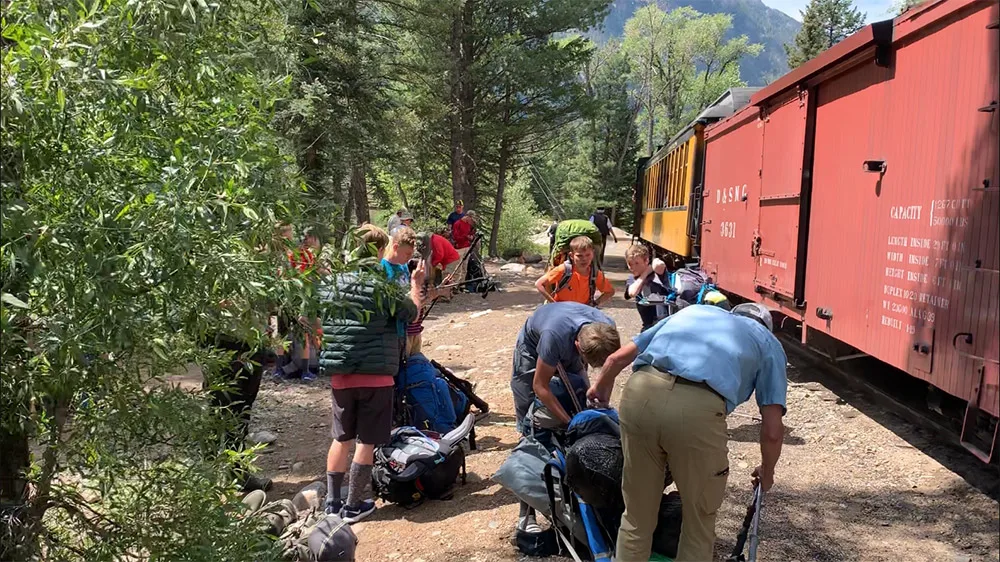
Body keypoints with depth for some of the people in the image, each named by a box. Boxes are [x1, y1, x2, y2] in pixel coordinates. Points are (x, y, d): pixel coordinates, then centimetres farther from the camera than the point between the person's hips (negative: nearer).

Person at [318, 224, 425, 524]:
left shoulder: (333, 282, 3)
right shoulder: (384, 285, -11)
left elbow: (319, 321, 12)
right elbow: (411, 312, 3)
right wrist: (415, 285, 17)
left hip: (339, 373, 5)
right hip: (375, 374, -5)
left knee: (342, 437, 17)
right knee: (367, 441, 5)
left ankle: (332, 501, 22)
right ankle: (353, 505, 11)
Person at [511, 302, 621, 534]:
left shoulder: (608, 330, -30)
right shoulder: (555, 335, -44)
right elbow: (540, 386, -31)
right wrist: (569, 422, -32)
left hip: (569, 354, 5)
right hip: (533, 352, -5)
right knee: (531, 429, -9)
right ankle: (526, 514, -5)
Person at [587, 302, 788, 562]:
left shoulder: (693, 310, 36)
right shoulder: (768, 343, 28)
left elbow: (617, 358, 35)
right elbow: (773, 430, 17)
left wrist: (601, 388, 55)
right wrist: (767, 472, 37)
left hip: (639, 393, 3)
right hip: (697, 410, -3)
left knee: (636, 518, 22)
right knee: (699, 526, 21)